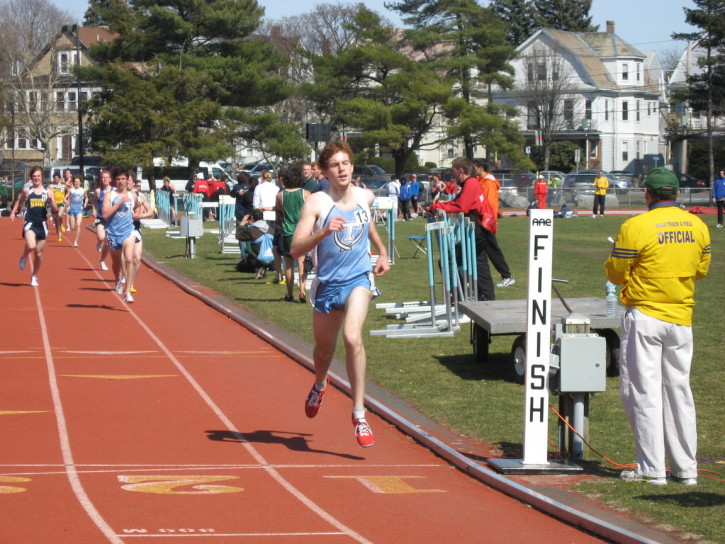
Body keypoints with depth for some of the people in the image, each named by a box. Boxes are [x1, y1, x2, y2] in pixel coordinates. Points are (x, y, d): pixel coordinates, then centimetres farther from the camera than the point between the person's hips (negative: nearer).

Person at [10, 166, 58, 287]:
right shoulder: (27, 190, 3)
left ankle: (34, 276, 28)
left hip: (42, 224, 2)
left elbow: (55, 210, 2)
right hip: (30, 223, -2)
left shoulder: (47, 192, 4)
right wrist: (13, 212, 10)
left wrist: (51, 201, -16)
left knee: (38, 253, 9)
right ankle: (24, 256, 8)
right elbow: (19, 202, 21)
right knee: (31, 246, -28)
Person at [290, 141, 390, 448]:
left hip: (358, 280, 0)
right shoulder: (316, 203, -12)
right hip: (327, 283, 0)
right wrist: (324, 231, -35)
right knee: (324, 348, 18)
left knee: (352, 336, -25)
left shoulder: (365, 197, 1)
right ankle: (320, 384, 56)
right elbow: (295, 250, -21)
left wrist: (382, 253, 24)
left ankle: (359, 414, -20)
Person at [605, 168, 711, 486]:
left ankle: (652, 469, 1)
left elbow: (616, 274, -8)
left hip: (644, 318, -5)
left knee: (644, 392, 1)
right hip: (682, 319, 5)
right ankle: (686, 468, 15)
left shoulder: (636, 227, -14)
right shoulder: (698, 227, 2)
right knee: (679, 391, 12)